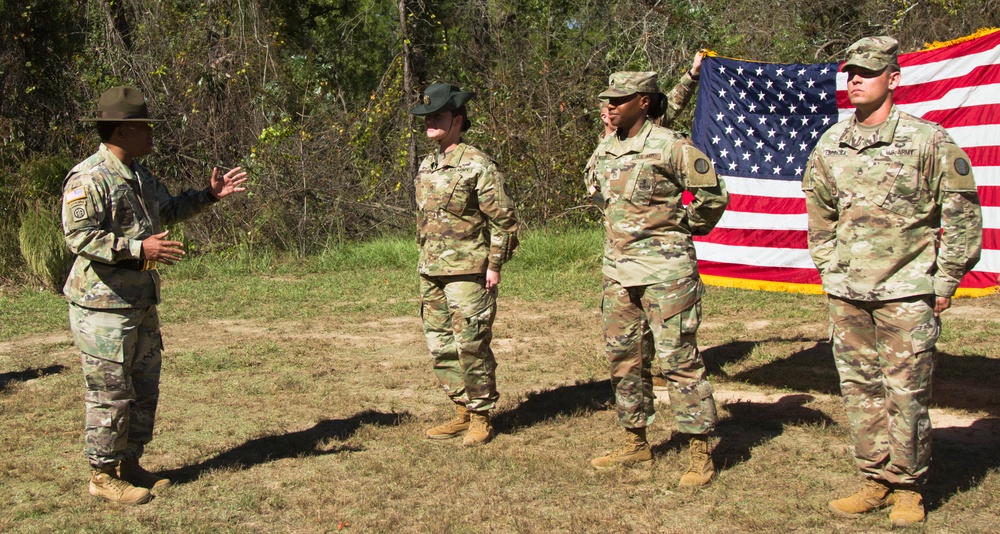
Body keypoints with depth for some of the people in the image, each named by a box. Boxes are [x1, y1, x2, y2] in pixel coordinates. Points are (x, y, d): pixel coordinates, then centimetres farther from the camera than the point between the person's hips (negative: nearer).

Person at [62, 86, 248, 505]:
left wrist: (209, 195, 21)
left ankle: (129, 464, 28)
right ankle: (103, 474, 12)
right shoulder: (88, 178, -16)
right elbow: (78, 236, -24)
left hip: (140, 303, 10)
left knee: (144, 389, 15)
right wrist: (138, 248, -28)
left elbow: (167, 210, 30)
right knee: (110, 393, -2)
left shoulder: (137, 175, 14)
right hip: (103, 305, -10)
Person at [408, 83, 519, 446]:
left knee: (471, 347, -4)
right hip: (431, 273, 8)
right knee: (441, 346, 11)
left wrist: (495, 265, -12)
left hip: (467, 273, -8)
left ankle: (481, 419, 8)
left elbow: (504, 219, -10)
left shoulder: (477, 166, -10)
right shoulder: (427, 167, 14)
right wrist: (425, 260, 19)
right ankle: (461, 412, 23)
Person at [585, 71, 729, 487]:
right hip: (617, 268, 8)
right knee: (623, 357, 12)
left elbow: (713, 194, -8)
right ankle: (636, 443, 25)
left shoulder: (669, 147, -11)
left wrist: (683, 227, 4)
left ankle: (701, 452, 2)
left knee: (678, 358, -6)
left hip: (664, 269, -7)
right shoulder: (604, 150, 10)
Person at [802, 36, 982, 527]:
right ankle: (876, 481, 22)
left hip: (906, 290, -5)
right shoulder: (830, 145, 8)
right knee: (860, 389, 10)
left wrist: (945, 283, -4)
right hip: (845, 292, 5)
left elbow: (963, 216, -3)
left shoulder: (928, 141, -6)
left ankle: (908, 488, 13)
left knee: (906, 391, 0)